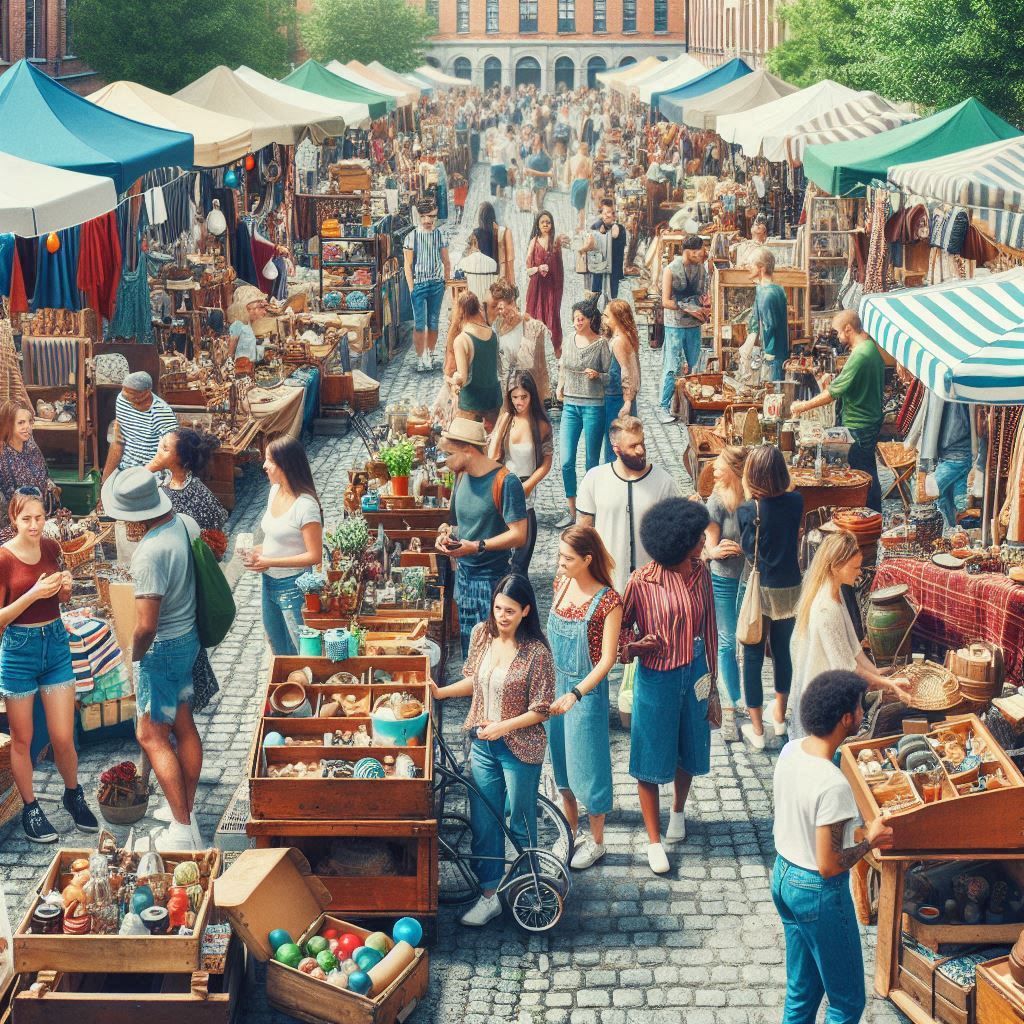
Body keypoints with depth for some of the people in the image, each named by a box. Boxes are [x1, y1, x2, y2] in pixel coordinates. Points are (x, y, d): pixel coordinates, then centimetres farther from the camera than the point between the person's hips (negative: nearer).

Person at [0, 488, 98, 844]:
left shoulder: (51, 548, 1)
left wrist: (65, 586, -6)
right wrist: (33, 594, -23)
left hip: (56, 644, 4)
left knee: (63, 738, 6)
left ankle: (73, 796, 30)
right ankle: (30, 809, 24)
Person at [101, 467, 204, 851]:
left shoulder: (151, 552, -31)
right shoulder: (186, 523, -5)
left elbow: (145, 625, -30)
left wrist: (136, 657, -12)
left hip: (163, 648, -9)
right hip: (189, 636, 9)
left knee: (152, 736, 2)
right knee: (183, 725, 19)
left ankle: (183, 830, 4)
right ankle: (188, 811, 31)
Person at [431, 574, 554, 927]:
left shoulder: (536, 652, -20)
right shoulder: (481, 634, -3)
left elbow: (541, 709, -15)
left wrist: (503, 727, -24)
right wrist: (440, 692, 1)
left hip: (520, 748, -5)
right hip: (482, 744, 5)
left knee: (520, 823, 12)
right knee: (483, 821, 10)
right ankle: (489, 895, 21)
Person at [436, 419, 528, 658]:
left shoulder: (505, 482, -17)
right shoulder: (462, 476, 7)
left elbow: (519, 535, -21)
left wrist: (477, 546, -25)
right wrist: (448, 531, -1)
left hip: (492, 578, -8)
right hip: (463, 574, 8)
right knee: (468, 647, 15)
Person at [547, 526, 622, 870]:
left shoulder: (608, 601, -20)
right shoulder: (561, 583, -1)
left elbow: (607, 659, -19)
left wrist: (575, 694, -27)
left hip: (587, 689, -6)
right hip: (555, 684, 6)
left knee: (587, 764, 5)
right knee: (560, 761, 17)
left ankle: (596, 841, 22)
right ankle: (571, 832, 35)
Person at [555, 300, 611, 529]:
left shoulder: (601, 344, -7)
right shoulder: (569, 341, 6)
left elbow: (610, 378, -4)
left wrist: (597, 375, -23)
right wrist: (560, 387, 11)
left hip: (593, 406, -4)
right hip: (570, 405, 4)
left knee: (592, 462, 4)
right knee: (566, 461, -2)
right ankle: (571, 512, 8)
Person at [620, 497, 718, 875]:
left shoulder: (700, 573, -4)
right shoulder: (642, 582, -18)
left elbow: (708, 629, 4)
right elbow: (621, 629, -3)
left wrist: (711, 685, 8)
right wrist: (635, 646, -26)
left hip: (694, 674, 4)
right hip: (656, 678, -4)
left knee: (689, 750, 19)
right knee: (651, 758, 5)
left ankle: (678, 810, 48)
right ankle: (654, 840, 19)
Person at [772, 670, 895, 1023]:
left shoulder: (790, 751, -5)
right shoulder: (833, 785, -31)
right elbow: (829, 866, -26)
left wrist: (857, 828, 11)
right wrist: (870, 841, -10)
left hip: (783, 877, 8)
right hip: (818, 893, -8)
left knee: (800, 993, 22)